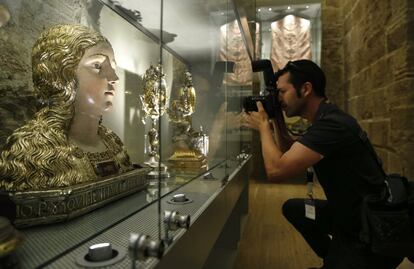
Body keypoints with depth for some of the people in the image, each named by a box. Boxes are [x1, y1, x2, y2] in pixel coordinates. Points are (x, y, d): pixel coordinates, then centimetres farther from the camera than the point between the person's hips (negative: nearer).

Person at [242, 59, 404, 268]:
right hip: (349, 214, 9)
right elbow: (289, 158, 15)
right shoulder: (325, 119, 5)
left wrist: (264, 125, -15)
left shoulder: (332, 124, -27)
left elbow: (276, 170, -31)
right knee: (292, 208, 16)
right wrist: (276, 122, 3)